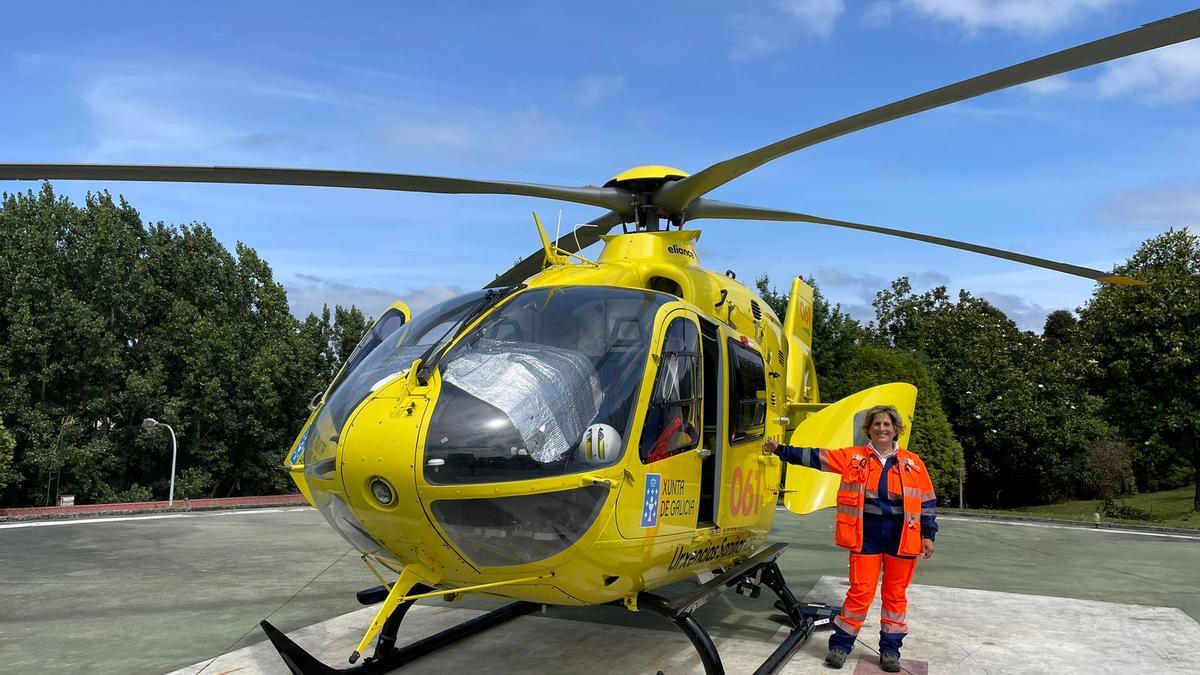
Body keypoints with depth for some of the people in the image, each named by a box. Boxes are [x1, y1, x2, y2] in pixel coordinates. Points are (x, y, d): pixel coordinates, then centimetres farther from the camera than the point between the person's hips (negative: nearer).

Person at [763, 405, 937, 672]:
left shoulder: (912, 463, 4)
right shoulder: (853, 457, 2)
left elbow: (927, 502, 8)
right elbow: (815, 457, 0)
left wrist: (928, 535, 4)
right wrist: (780, 450, -5)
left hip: (901, 538, 1)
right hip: (866, 536, -1)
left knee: (896, 594, 9)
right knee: (860, 592, 1)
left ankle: (890, 648, 23)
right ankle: (841, 644, 14)